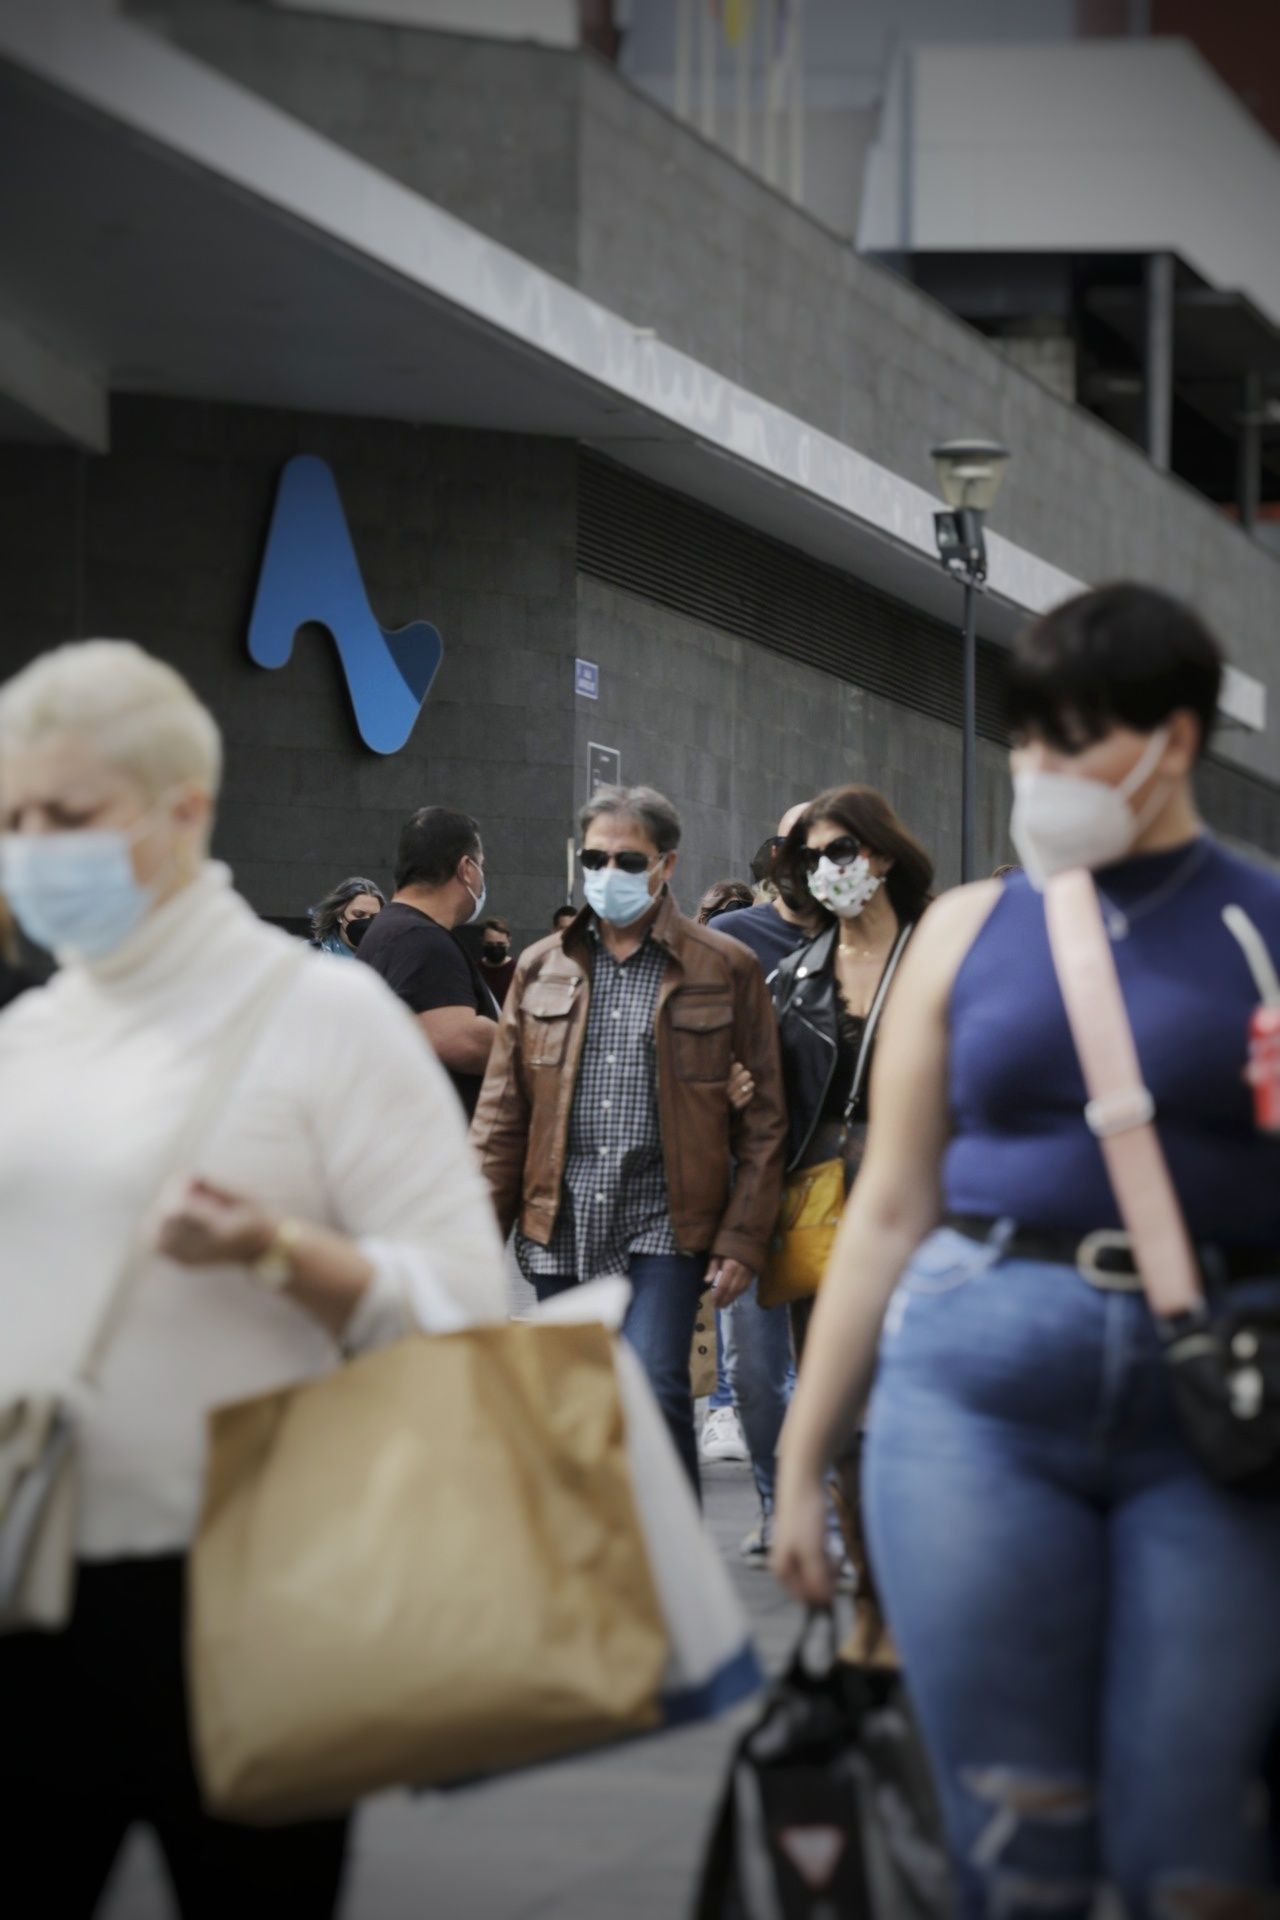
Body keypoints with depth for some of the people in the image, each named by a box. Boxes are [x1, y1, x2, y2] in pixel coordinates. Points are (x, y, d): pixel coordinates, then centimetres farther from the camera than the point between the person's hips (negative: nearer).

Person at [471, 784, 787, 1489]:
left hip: (664, 1225, -4)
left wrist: (742, 1238, -6)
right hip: (561, 1228, 4)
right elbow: (502, 1113, 12)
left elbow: (762, 1120, 1)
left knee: (654, 1391, -17)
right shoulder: (541, 968, 13)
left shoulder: (725, 970, 3)